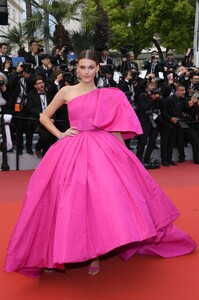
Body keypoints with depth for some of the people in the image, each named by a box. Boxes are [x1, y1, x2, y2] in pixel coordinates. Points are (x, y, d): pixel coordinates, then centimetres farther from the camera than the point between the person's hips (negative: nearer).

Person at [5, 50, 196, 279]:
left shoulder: (108, 96, 8)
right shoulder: (66, 92, 7)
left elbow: (116, 128, 9)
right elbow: (44, 116, 13)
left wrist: (124, 153, 3)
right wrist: (60, 134, 0)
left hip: (102, 148, 0)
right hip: (72, 150, 0)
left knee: (103, 197, -9)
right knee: (74, 200, -3)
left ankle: (95, 254, 6)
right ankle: (59, 252, 15)